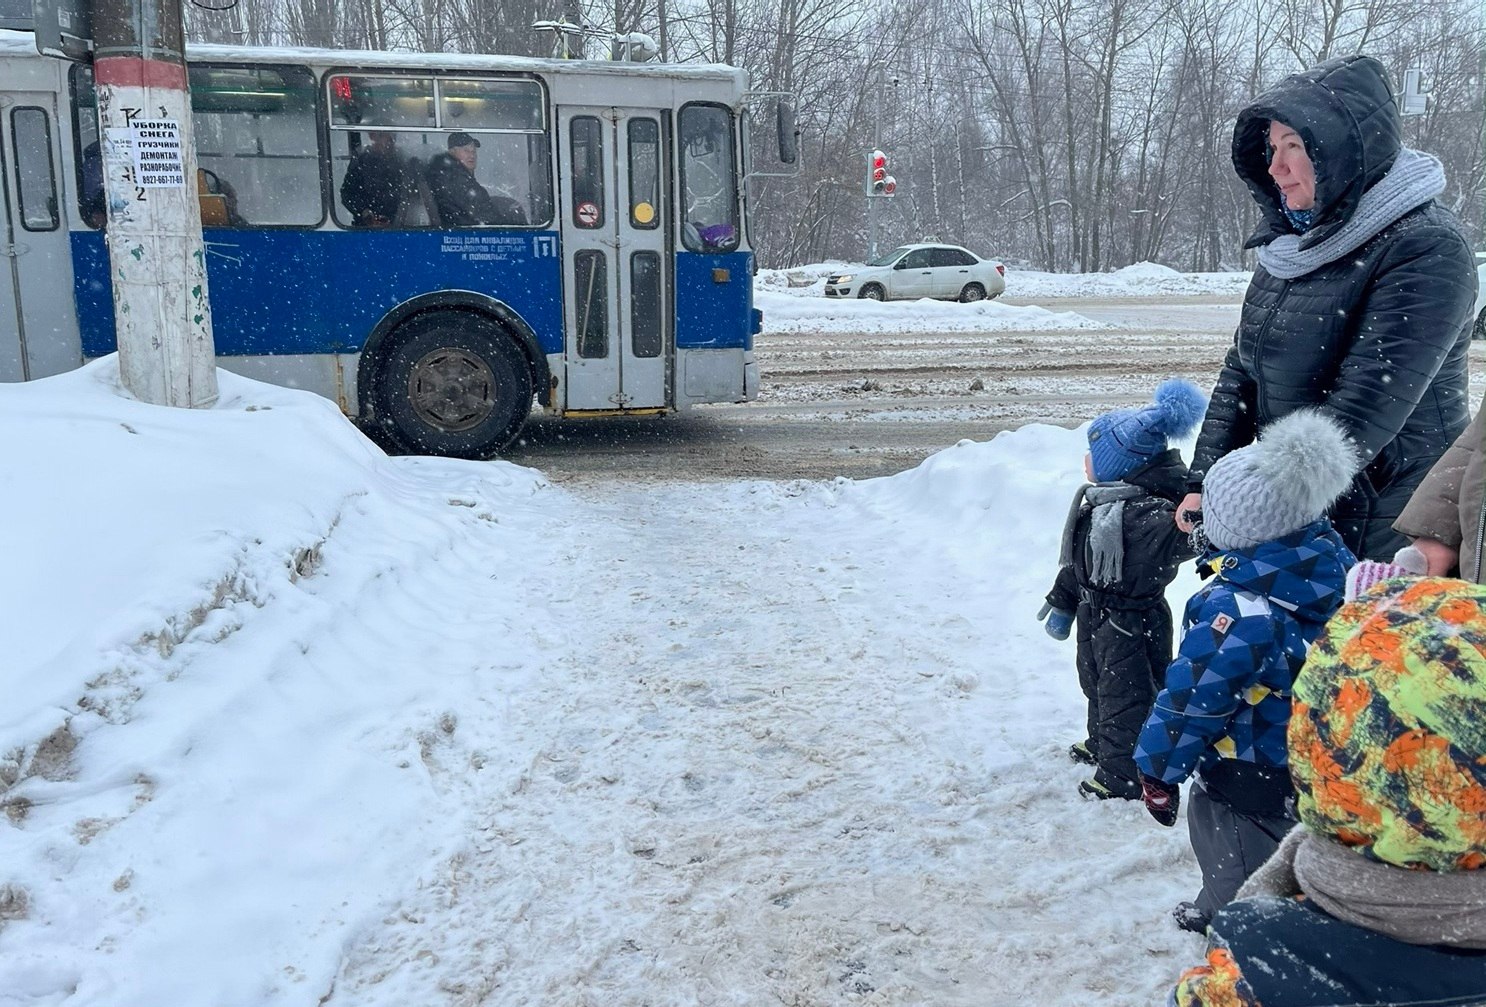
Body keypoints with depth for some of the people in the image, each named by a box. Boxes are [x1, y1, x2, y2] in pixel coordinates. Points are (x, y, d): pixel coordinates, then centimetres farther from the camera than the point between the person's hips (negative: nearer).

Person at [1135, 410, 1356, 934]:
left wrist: (1159, 769, -13)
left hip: (1249, 784, -9)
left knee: (1237, 877, 13)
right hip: (1318, 768, 9)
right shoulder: (1332, 563, -9)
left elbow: (1192, 699, -25)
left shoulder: (1237, 609, -33)